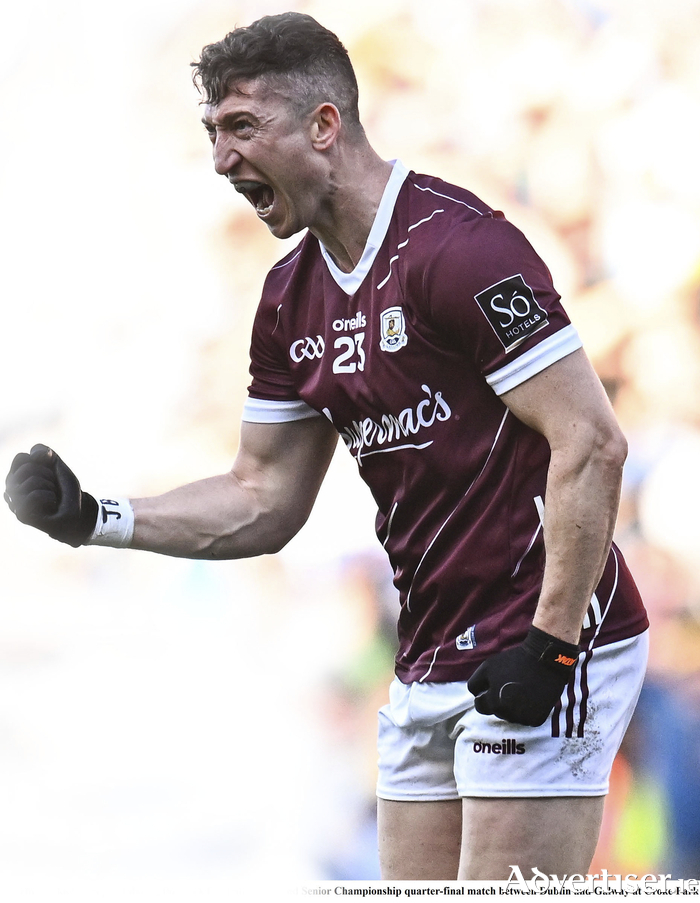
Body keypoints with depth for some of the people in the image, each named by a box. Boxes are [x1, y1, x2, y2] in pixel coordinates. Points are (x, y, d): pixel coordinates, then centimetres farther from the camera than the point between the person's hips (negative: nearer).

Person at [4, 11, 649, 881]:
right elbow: (265, 499, 17)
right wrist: (95, 519, 5)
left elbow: (592, 444, -18)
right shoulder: (291, 298, 11)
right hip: (430, 670, 8)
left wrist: (550, 643, -21)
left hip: (536, 667, -8)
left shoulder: (457, 247, -16)